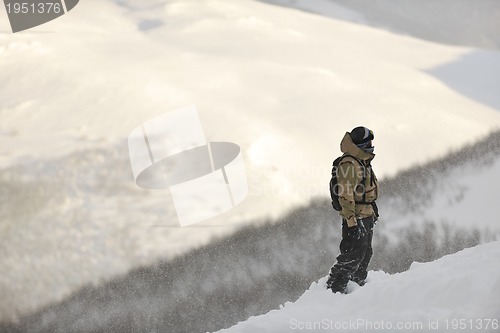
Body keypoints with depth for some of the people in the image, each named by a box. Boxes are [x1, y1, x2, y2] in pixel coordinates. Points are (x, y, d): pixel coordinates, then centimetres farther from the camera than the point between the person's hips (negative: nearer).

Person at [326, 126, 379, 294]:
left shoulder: (363, 162, 15)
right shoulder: (349, 164, -18)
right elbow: (345, 195, -23)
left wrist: (373, 211, 26)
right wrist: (351, 221, -26)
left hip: (367, 217, 10)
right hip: (356, 218, -10)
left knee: (365, 254, 17)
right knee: (353, 255, -9)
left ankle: (359, 286, 30)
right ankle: (334, 288, -3)